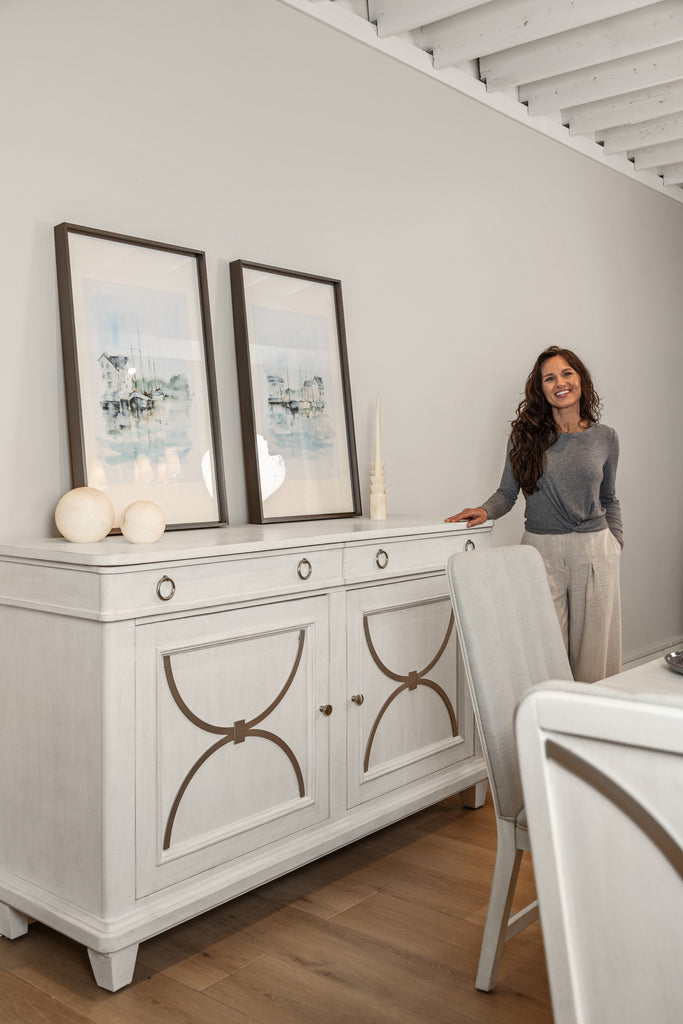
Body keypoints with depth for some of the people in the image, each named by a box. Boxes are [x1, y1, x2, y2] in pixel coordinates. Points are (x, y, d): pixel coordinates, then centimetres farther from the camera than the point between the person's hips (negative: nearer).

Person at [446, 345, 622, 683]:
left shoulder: (605, 437, 7)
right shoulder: (526, 435, 1)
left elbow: (609, 499, 16)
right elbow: (507, 492, 5)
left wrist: (615, 542, 7)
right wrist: (486, 510, -14)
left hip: (594, 552, 2)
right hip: (542, 552, -1)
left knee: (594, 645, 6)